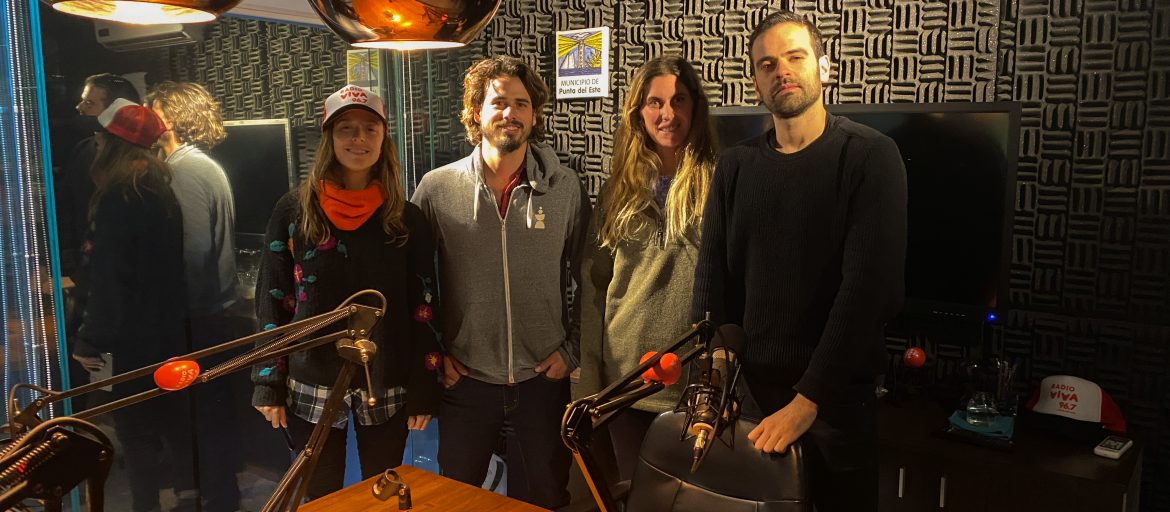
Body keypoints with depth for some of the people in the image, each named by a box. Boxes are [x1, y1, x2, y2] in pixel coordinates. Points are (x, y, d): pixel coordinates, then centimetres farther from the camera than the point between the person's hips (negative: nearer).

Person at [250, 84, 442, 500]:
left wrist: (424, 389, -3)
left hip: (387, 388, 1)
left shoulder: (406, 218, 0)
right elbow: (272, 301, 0)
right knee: (320, 498, 14)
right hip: (311, 386, 0)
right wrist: (268, 384, -3)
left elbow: (425, 306, 0)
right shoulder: (294, 210, -1)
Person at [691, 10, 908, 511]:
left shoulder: (870, 156, -8)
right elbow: (713, 280, 1)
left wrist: (808, 399, -21)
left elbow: (870, 285, -17)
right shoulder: (735, 166, 4)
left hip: (836, 393, -3)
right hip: (748, 383, 3)